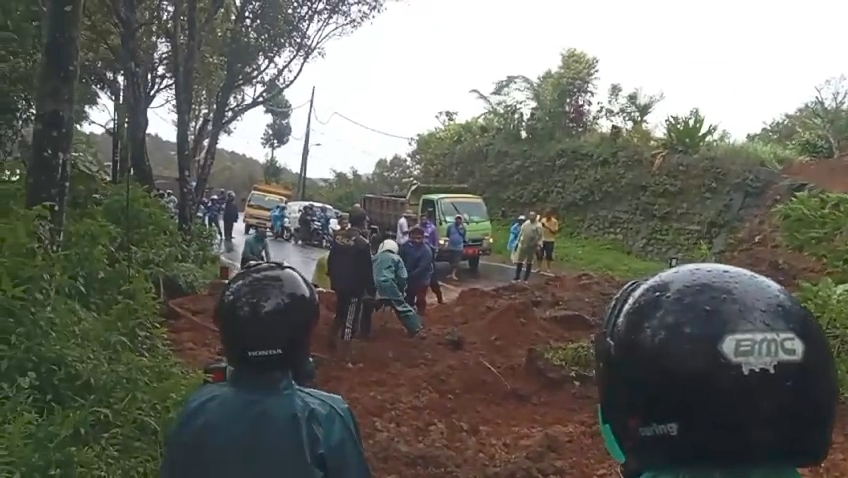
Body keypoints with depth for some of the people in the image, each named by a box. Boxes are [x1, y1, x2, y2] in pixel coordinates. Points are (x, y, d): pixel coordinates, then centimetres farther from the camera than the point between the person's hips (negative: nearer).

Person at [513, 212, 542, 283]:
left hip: (531, 247, -4)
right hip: (522, 245, 4)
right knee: (519, 261, 6)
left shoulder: (538, 226, -11)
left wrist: (538, 246, -21)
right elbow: (521, 232, 13)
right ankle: (517, 277, 16)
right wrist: (518, 242, 12)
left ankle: (526, 278, 16)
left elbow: (539, 237, -13)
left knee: (529, 262, 8)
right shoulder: (525, 223, 6)